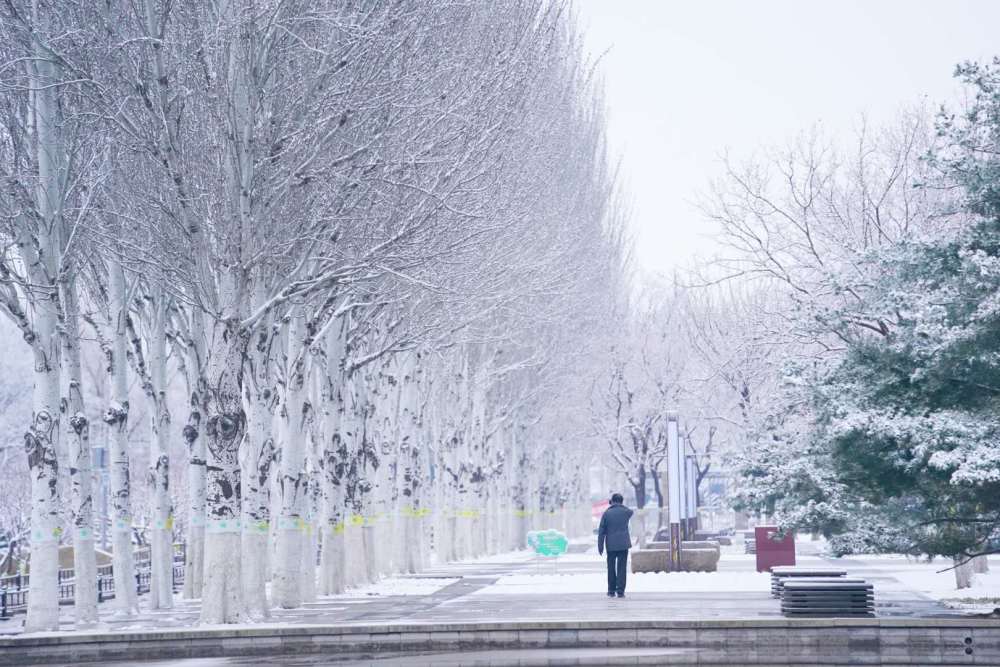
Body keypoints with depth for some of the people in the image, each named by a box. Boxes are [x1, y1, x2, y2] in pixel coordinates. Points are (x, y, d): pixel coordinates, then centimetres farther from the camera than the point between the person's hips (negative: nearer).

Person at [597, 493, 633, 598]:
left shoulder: (606, 513, -2)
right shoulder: (626, 512, 0)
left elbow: (601, 531, -2)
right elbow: (631, 512, 28)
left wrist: (600, 546, 3)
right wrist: (622, 505, 20)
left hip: (611, 545, 0)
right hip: (623, 544, 0)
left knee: (611, 568, 10)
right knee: (621, 568, 0)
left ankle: (611, 591, 13)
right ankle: (620, 591, -4)